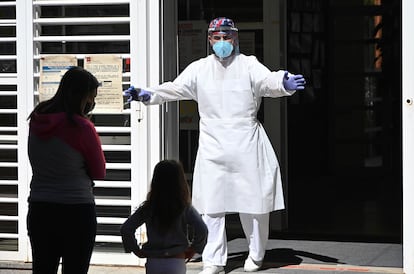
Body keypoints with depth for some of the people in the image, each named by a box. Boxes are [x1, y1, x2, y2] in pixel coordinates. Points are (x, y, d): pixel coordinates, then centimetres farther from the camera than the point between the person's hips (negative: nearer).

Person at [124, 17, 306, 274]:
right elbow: (175, 88, 1)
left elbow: (267, 80, -20)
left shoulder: (248, 65, -4)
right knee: (212, 205, 2)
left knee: (253, 202, 6)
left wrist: (284, 83, -43)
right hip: (213, 148, 2)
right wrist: (147, 94, -14)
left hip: (247, 147, -2)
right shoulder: (199, 69, 6)